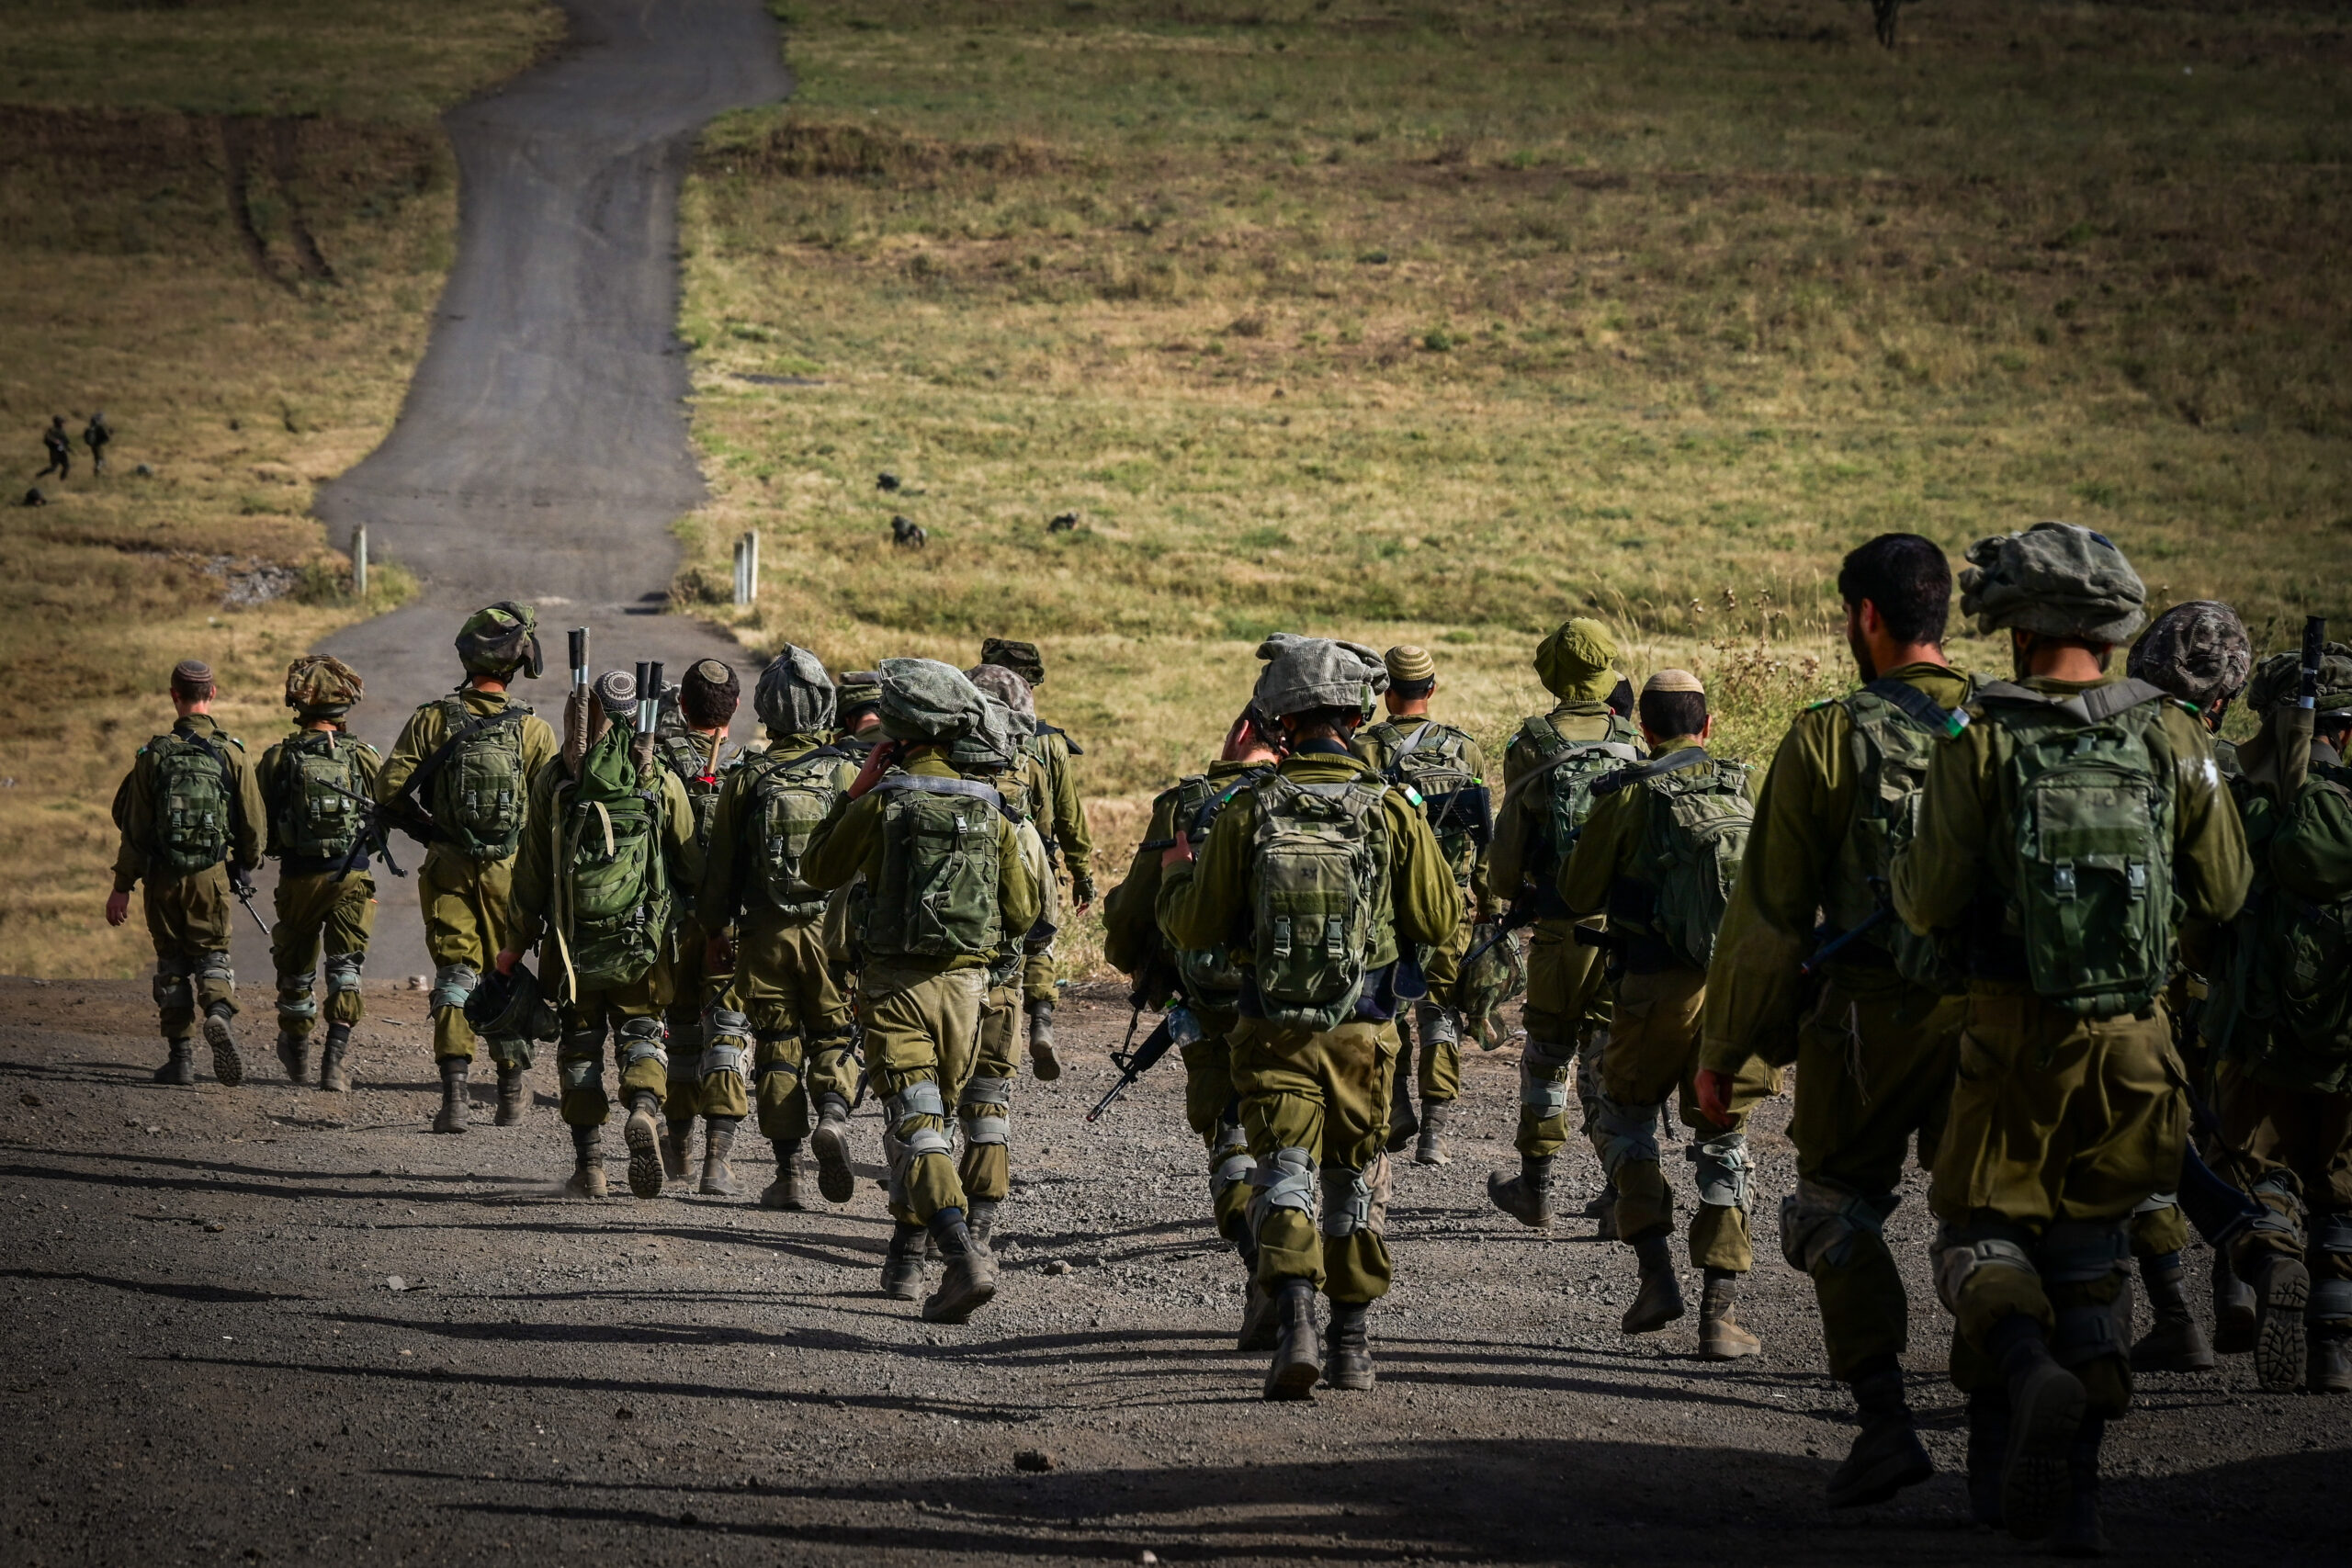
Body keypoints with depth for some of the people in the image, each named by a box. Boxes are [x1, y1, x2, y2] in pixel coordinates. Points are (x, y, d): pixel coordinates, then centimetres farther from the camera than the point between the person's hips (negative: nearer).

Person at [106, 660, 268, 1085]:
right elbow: (254, 822, -2)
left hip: (163, 876, 0)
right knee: (212, 954, 8)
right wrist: (245, 870, 16)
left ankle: (180, 1056, 11)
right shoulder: (230, 754, -4)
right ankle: (219, 1015, -22)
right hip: (213, 875, 0)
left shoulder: (155, 755, -3)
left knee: (172, 962, 11)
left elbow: (133, 826, -1)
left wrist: (122, 887, 4)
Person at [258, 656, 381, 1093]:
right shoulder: (365, 758, -3)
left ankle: (296, 1055, 34)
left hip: (298, 876, 1)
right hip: (352, 876, -1)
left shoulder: (277, 758, -3)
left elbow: (258, 825, 0)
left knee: (295, 967, 17)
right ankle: (336, 1056, -16)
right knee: (346, 966, 1)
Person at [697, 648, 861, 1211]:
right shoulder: (852, 773, -3)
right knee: (834, 1037, 13)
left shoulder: (746, 781, -2)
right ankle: (833, 1113, -16)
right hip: (834, 931, 0)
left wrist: (713, 935, 13)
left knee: (777, 1047, 9)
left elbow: (718, 870, 2)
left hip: (764, 934, 0)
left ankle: (788, 1173, 8)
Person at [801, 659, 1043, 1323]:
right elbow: (1022, 912, 7)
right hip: (964, 980, 4)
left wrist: (853, 791, 11)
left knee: (915, 1125, -10)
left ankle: (964, 1255, -28)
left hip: (895, 982, -4)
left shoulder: (878, 804, -9)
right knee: (928, 1114, 20)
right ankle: (905, 1256, 30)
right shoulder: (988, 810, 3)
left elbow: (820, 872, 6)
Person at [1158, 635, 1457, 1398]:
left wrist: (1174, 872, 19)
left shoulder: (1247, 812, -8)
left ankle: (1294, 1328, -19)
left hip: (1272, 1029, -1)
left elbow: (1193, 928, -2)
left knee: (1283, 1173, 1)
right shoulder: (1391, 811, -7)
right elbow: (1440, 920, 0)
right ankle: (1352, 1342, 21)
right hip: (1362, 1031, 1)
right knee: (1356, 1180, 16)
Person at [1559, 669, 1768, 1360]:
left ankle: (1657, 1274, 6)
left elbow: (1579, 894, 3)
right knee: (1723, 1145, 10)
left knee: (1625, 1121, 19)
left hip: (1658, 990, -3)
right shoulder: (1740, 791, 5)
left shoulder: (1627, 796, -5)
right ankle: (1720, 1313, 3)